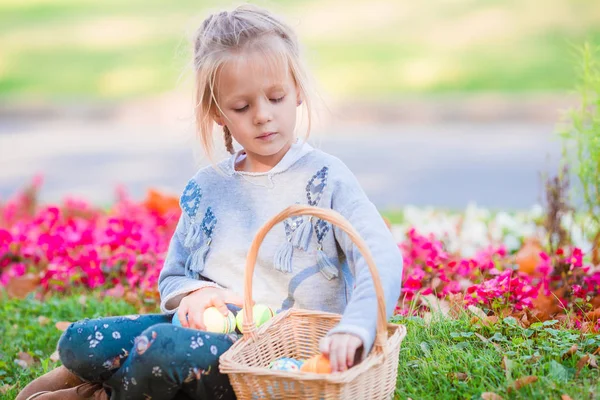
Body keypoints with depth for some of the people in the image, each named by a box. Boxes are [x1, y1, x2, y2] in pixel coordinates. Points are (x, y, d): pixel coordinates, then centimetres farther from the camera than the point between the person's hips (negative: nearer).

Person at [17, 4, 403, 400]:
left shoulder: (325, 178, -3)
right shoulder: (205, 188, 12)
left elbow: (382, 256, -16)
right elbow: (173, 277, 21)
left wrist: (353, 328, -36)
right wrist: (193, 292, -6)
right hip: (210, 331, 5)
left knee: (162, 347, -30)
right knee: (78, 341, -15)